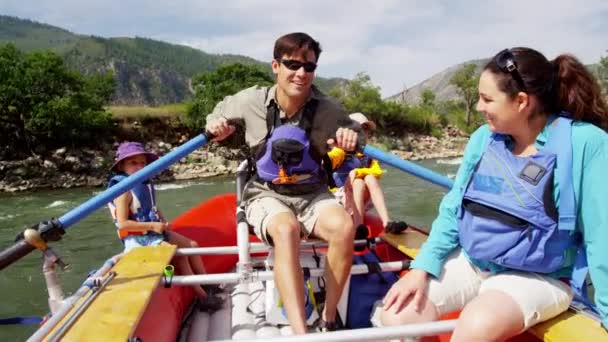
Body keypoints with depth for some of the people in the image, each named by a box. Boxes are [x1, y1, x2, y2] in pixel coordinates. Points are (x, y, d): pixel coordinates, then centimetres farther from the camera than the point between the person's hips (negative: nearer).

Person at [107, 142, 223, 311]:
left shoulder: (145, 185, 8)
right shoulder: (124, 190, -18)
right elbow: (122, 223, -24)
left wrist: (163, 223, 1)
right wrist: (152, 226, -24)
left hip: (155, 232, 9)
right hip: (139, 239, -9)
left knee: (192, 245, 6)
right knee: (180, 255, -17)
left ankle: (208, 284, 15)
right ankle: (202, 297, -9)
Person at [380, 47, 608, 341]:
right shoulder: (484, 138, 1)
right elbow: (453, 209, 4)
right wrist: (422, 266, -7)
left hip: (538, 278, -4)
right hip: (469, 263, 5)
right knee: (396, 316, -15)